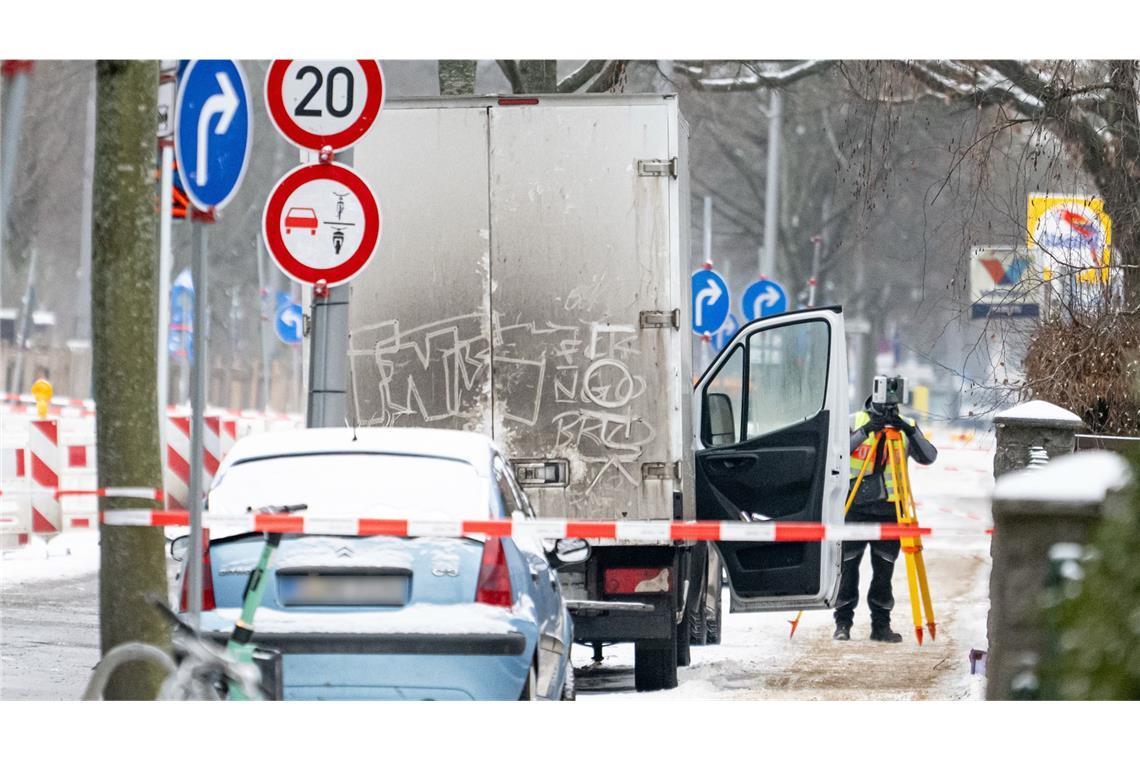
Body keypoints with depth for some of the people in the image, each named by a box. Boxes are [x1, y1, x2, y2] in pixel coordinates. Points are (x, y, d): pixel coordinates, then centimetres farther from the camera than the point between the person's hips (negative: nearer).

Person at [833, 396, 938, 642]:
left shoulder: (906, 426, 6)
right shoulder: (854, 421, 1)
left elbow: (928, 457, -6)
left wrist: (910, 432, -20)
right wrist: (864, 432, -21)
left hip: (889, 509, 1)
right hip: (855, 506, -1)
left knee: (884, 570, 4)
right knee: (847, 566, -2)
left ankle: (881, 626, 11)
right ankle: (843, 624, 6)